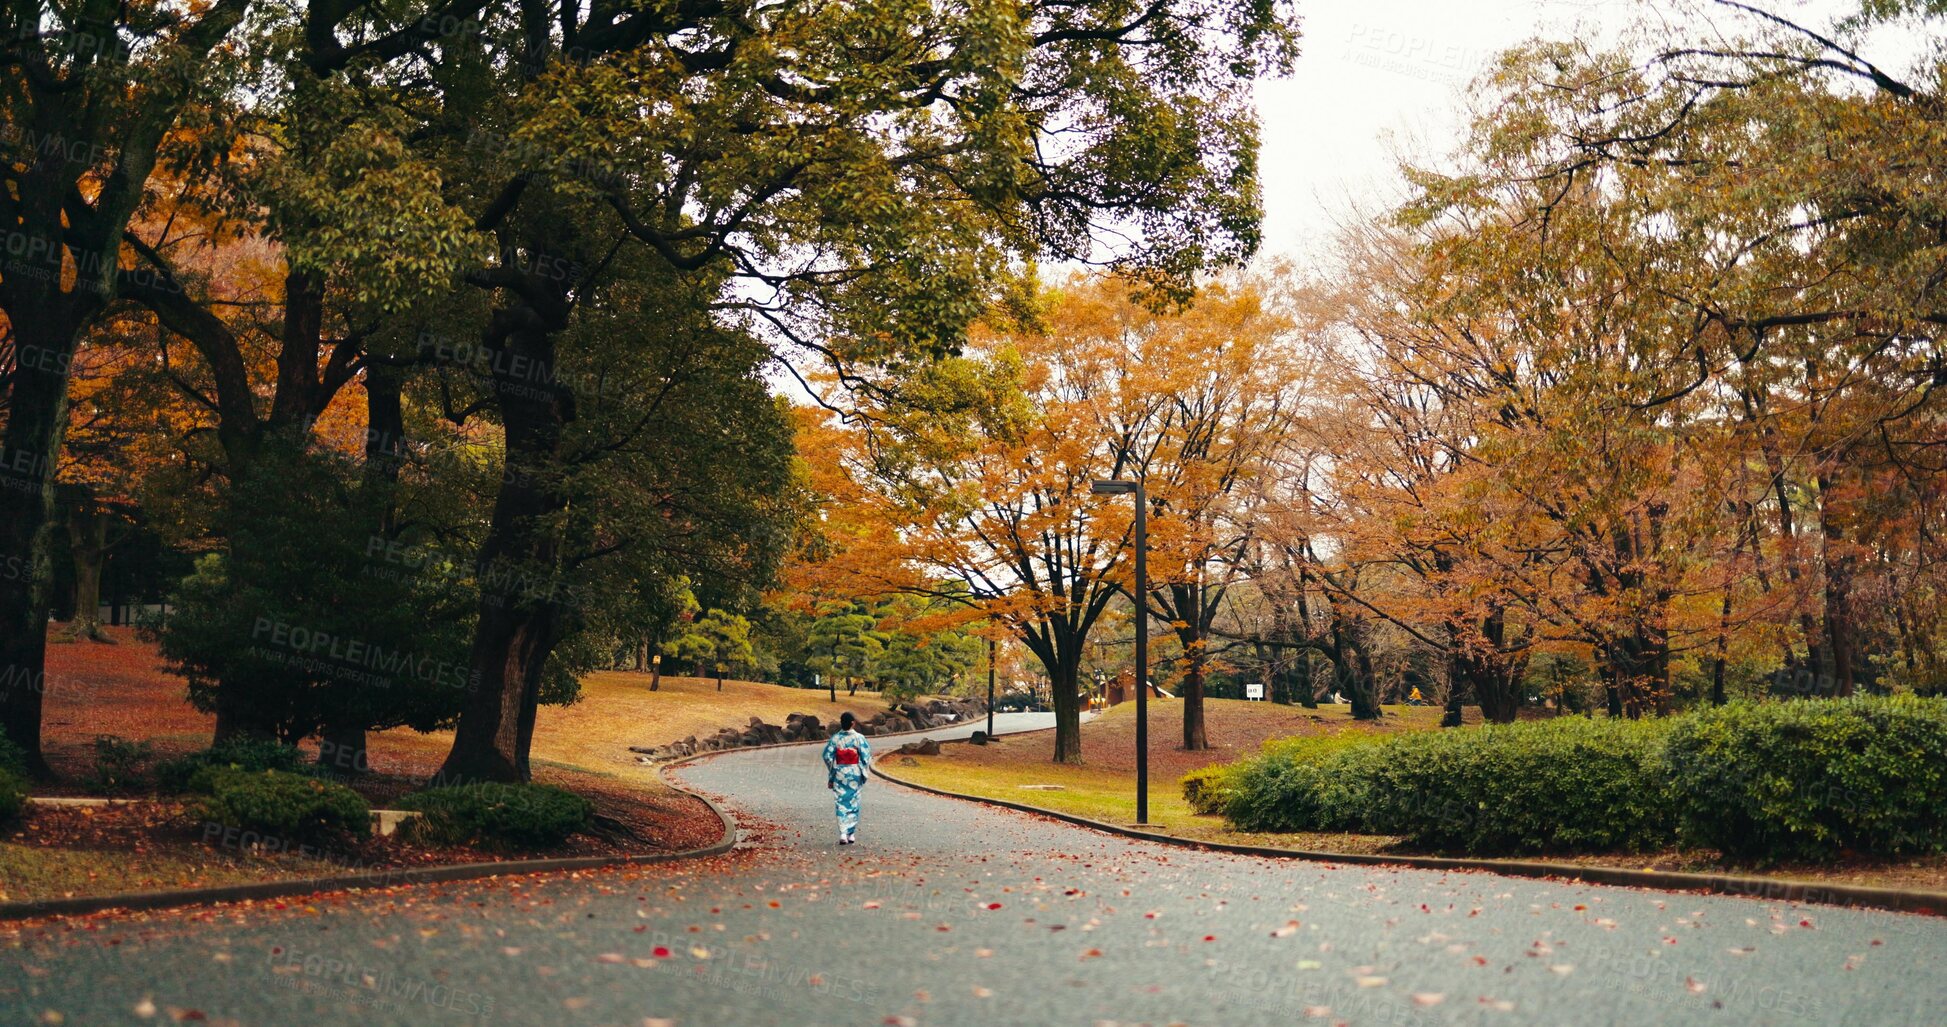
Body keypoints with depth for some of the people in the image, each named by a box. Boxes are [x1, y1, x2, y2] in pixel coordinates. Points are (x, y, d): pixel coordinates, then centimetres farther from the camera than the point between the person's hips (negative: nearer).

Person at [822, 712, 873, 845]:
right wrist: (863, 774, 6)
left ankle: (843, 834, -7)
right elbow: (866, 757, -7)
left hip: (839, 773, 1)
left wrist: (830, 778, 7)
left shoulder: (835, 738, -3)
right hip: (855, 773, -1)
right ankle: (851, 834, 13)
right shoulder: (859, 738, -7)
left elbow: (828, 757, -3)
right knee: (853, 803, 11)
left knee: (841, 804, 5)